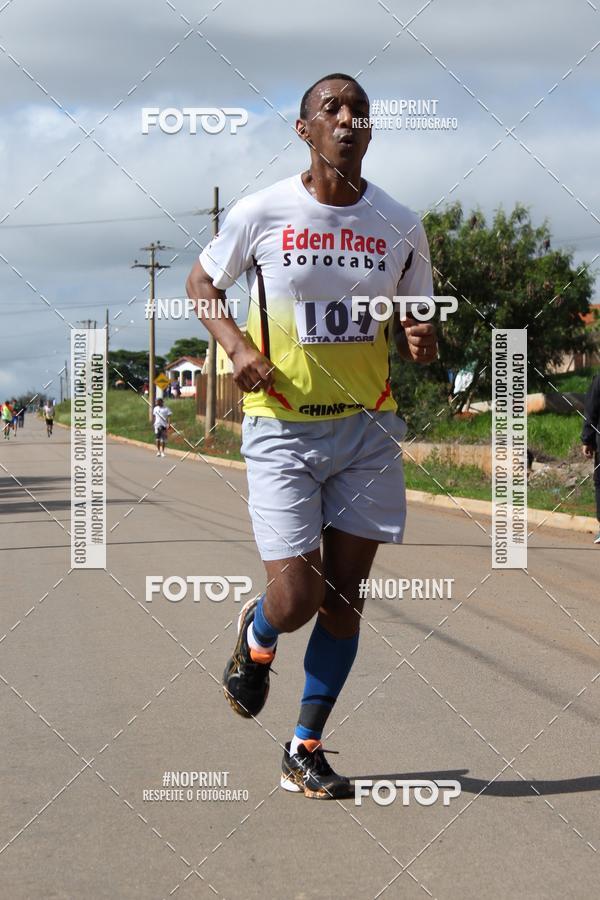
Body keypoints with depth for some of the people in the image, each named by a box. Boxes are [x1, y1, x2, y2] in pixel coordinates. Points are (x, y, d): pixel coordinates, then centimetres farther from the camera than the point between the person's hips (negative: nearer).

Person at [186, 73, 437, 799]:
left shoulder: (400, 227, 2)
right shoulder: (262, 213, -6)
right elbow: (201, 282, 9)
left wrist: (419, 341, -9)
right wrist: (236, 344, -9)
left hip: (368, 431, 3)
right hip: (282, 429, -3)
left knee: (343, 599, 3)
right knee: (295, 599, -9)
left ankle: (305, 752, 18)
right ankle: (255, 637, 29)